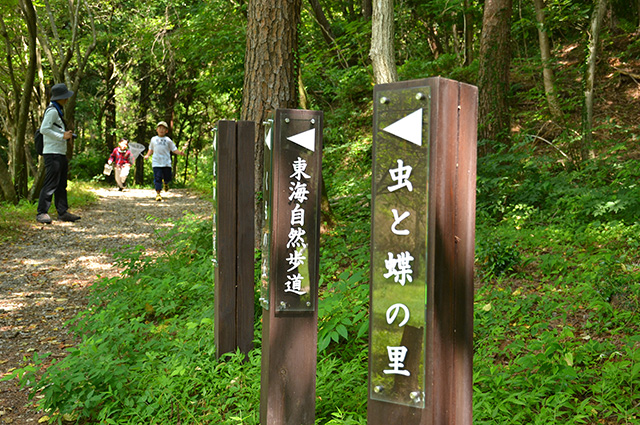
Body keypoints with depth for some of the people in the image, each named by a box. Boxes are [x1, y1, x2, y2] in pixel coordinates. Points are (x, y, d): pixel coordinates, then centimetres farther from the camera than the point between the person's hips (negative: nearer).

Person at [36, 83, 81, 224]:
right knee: (50, 184, -9)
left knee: (61, 185, 10)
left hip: (60, 154, 10)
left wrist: (66, 134, 10)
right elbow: (44, 129, -19)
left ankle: (63, 212, 13)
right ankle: (42, 213, -4)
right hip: (52, 153, -10)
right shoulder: (52, 111, -11)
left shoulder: (58, 111, 20)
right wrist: (62, 136, -15)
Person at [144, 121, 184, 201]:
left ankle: (165, 183, 41)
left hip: (166, 163, 0)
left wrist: (180, 152, -12)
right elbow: (151, 150, 22)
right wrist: (147, 155, 5)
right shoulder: (153, 139, 13)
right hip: (156, 162, 0)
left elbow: (174, 149, 6)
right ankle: (158, 193, -1)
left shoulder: (168, 140, 8)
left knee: (168, 177, 4)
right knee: (157, 178, -7)